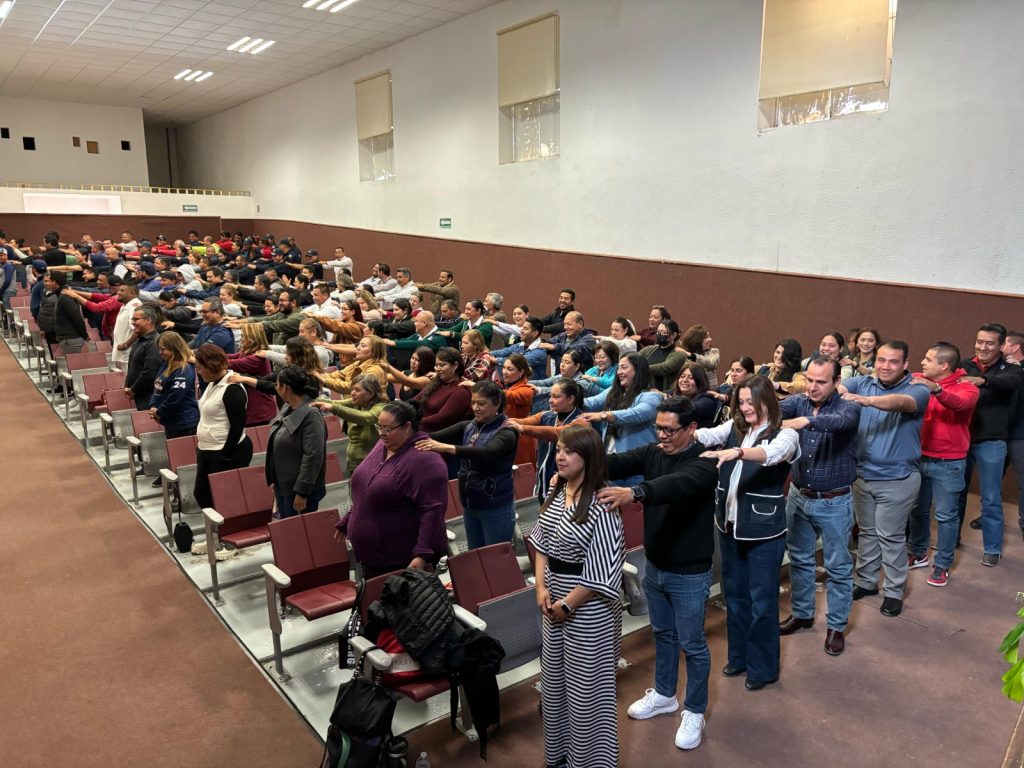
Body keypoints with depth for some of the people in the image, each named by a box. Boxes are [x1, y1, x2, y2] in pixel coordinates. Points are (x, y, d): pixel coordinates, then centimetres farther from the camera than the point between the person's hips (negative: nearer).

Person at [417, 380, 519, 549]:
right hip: (470, 505, 6)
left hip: (495, 508, -6)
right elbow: (437, 436, -9)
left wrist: (447, 448, -45)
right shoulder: (468, 427, 4)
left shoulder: (506, 431, -15)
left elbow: (487, 452, -34)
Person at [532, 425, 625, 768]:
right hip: (555, 603, 8)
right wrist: (542, 588, -2)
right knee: (553, 680, 21)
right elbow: (541, 543, 9)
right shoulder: (556, 494, 2)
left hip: (588, 609, -8)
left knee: (585, 688, 8)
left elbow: (603, 570, -22)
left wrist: (569, 603, -15)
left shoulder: (600, 506, -22)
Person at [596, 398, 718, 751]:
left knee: (692, 643, 11)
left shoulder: (704, 463, -23)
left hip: (689, 572, -6)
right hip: (654, 565, 6)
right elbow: (617, 462, -17)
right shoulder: (653, 452, -3)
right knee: (662, 633, 24)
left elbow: (678, 484, -43)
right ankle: (663, 694, 44)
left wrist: (633, 492, -61)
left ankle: (694, 712, 31)